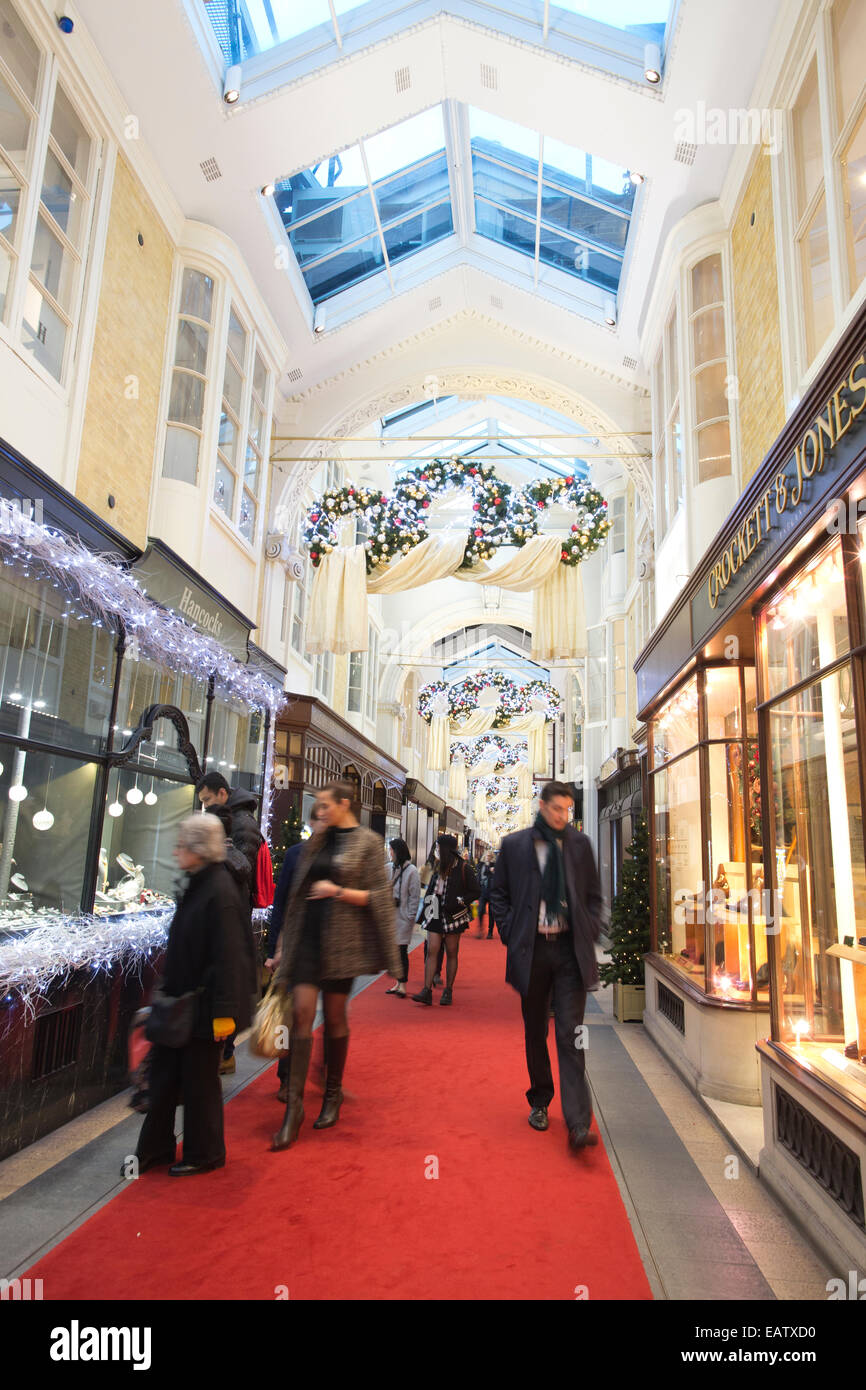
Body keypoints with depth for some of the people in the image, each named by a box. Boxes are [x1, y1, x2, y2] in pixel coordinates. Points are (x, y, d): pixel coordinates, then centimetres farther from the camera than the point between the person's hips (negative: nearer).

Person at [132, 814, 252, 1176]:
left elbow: (227, 957, -25)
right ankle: (155, 1147, 35)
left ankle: (204, 1153, 27)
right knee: (164, 1070, 18)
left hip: (204, 1007, -9)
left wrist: (224, 1011, -24)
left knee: (199, 1079, 7)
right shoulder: (196, 886, 5)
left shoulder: (220, 893, -24)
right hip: (180, 1000, 9)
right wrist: (167, 990, 20)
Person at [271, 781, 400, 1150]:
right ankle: (294, 1105, 2)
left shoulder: (367, 842, -5)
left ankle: (333, 1093, 26)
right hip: (309, 936, 4)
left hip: (341, 940, -4)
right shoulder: (316, 841, 10)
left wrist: (338, 891, -17)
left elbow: (378, 897, -7)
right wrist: (286, 944, 16)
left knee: (334, 1016, 7)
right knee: (302, 1012, -4)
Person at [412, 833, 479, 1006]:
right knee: (431, 951, -4)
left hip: (453, 917, -4)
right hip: (436, 915, 5)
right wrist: (427, 907, 11)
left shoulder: (463, 868, -6)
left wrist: (459, 901, -14)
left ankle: (448, 991, 15)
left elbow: (475, 892, -4)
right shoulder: (438, 867, 11)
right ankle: (427, 991, -5)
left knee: (451, 954, 5)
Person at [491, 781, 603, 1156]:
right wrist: (511, 935, -2)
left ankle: (578, 1124, -4)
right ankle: (540, 1103, 32)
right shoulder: (514, 844, 1)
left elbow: (594, 895, 12)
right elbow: (499, 894, 7)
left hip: (570, 949, 0)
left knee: (570, 1034, -5)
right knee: (535, 1033, 13)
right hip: (531, 948, 0)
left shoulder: (579, 844, 6)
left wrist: (590, 934, 1)